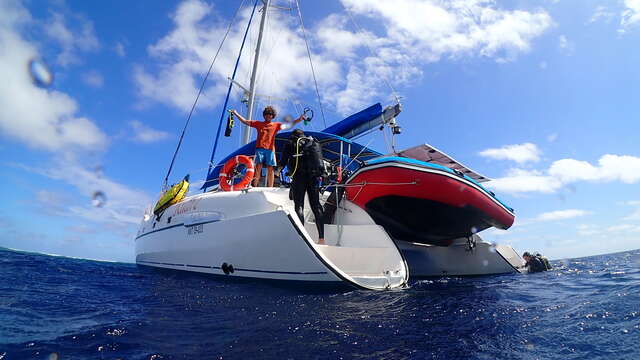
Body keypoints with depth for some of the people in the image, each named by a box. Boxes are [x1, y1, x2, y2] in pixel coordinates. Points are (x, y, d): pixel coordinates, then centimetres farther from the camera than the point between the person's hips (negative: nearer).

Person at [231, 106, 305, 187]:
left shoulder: (276, 125, 16)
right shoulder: (258, 123, 17)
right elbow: (245, 121, 19)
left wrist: (299, 119, -3)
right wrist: (236, 114, 15)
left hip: (270, 149, 1)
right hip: (260, 148, -1)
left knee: (270, 169, 0)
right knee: (258, 167, -9)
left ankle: (270, 188, 2)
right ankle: (254, 187, -10)